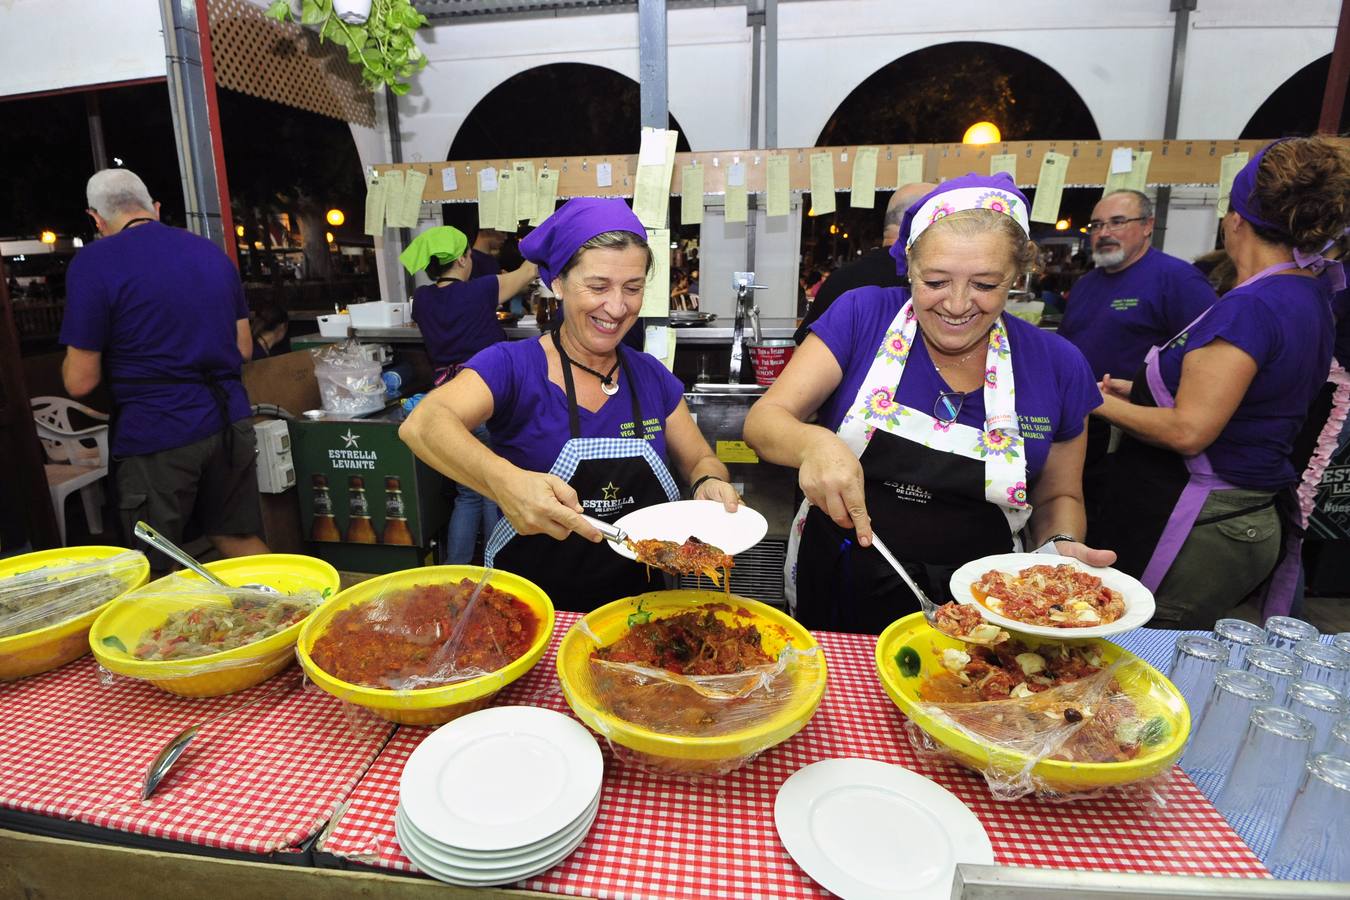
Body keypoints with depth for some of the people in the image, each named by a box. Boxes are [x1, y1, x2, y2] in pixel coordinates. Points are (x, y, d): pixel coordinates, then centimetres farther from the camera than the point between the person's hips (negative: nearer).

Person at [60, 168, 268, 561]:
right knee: (242, 541, 16)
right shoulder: (212, 252, 9)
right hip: (229, 423, 5)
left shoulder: (93, 261, -8)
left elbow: (80, 382, -7)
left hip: (156, 436, -5)